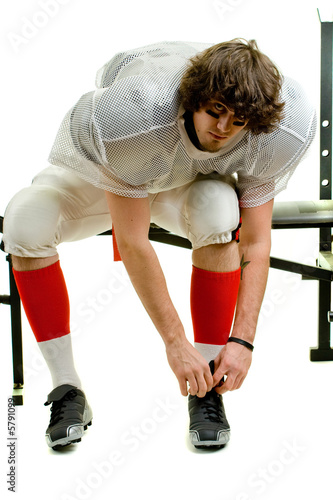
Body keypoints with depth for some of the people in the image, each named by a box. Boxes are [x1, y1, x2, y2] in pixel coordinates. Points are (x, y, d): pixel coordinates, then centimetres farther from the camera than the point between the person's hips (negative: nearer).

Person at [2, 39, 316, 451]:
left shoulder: (277, 134, -29)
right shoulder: (134, 118, -40)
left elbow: (256, 242, -22)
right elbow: (133, 243, -34)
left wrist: (242, 340, -27)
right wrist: (175, 342, -31)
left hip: (196, 179, 2)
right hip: (98, 174, -1)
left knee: (217, 210, -37)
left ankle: (206, 390, -21)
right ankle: (67, 390, -18)